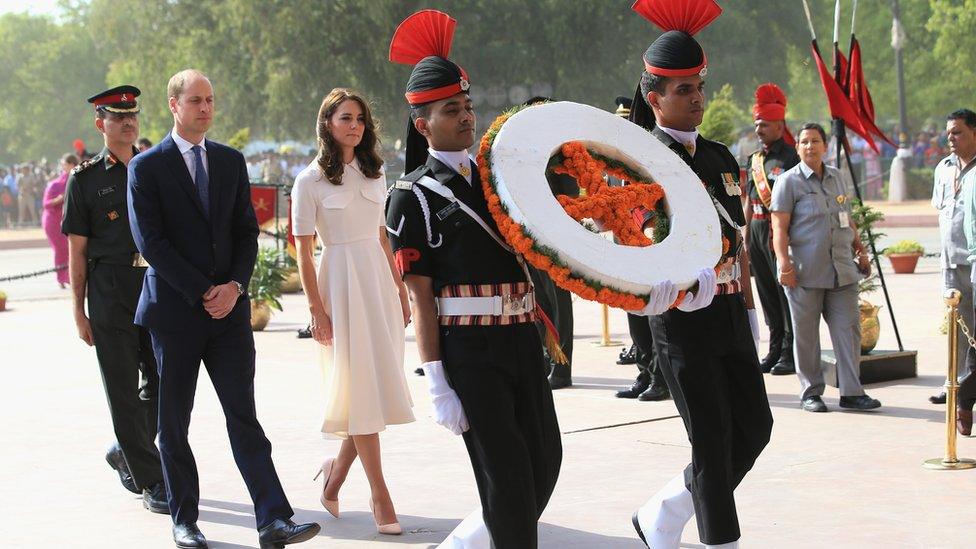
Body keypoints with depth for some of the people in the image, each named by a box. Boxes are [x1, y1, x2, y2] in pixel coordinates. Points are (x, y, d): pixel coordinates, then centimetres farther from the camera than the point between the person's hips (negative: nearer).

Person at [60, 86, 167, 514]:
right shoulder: (84, 179, 2)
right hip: (110, 294, -3)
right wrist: (79, 311, -2)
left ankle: (126, 453, 28)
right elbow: (77, 251, 2)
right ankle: (152, 482, 5)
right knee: (124, 390, -1)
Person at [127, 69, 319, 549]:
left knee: (244, 415, -3)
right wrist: (203, 292, -12)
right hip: (174, 309, -3)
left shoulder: (231, 161, 12)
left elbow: (247, 232, 11)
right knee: (174, 422, 6)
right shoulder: (146, 167, -2)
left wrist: (235, 285, -6)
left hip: (228, 307, 3)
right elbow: (150, 242, -8)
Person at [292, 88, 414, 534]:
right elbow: (303, 252, -6)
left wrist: (401, 290, 14)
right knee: (362, 385, -5)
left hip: (379, 280, 6)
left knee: (377, 385, 4)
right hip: (341, 281, -6)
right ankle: (379, 493, 1)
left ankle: (338, 470, 23)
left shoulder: (374, 174, 12)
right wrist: (317, 309, -11)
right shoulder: (310, 180, -4)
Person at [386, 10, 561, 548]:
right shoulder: (412, 196, -4)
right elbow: (420, 297, -8)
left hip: (522, 340, 6)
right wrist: (438, 385, -14)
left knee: (545, 463, 10)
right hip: (467, 349, -6)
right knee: (507, 475, -5)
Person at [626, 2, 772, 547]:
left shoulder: (722, 158, 13)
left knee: (755, 426, 9)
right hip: (682, 317, -7)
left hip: (729, 312, 8)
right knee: (713, 440, -3)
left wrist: (749, 308, 19)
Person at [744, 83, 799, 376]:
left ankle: (791, 353, 1)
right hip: (757, 230, 8)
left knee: (786, 290, -4)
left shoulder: (789, 157, -8)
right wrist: (746, 236, 16)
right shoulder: (755, 159, 15)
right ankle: (775, 350, 19)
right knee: (767, 293, 11)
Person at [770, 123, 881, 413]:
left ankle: (852, 392, 5)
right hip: (805, 272, -5)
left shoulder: (838, 177, 17)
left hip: (842, 270, 5)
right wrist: (783, 262, -16)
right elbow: (780, 227, -7)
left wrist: (860, 251, 22)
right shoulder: (789, 181, -1)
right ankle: (810, 392, 11)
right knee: (806, 334, 1)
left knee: (848, 329, 1)